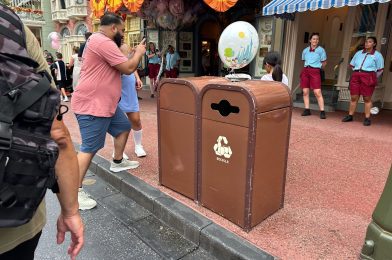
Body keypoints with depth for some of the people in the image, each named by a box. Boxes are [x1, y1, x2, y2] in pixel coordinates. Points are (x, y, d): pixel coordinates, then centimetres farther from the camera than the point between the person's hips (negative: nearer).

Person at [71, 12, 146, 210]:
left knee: (124, 127, 20)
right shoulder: (103, 42, -18)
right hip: (91, 105, -11)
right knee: (89, 148, -8)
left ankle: (117, 162, 36)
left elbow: (118, 64, 26)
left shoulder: (99, 41, 18)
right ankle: (75, 192, 1)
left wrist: (132, 53, 16)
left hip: (105, 103, 11)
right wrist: (139, 52, -2)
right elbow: (128, 68, -19)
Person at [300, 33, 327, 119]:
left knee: (317, 92, -11)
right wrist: (307, 67, 14)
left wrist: (319, 68, 9)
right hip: (305, 70, 4)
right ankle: (307, 110, 10)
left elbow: (324, 62, 9)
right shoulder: (305, 50, 13)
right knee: (305, 91, 2)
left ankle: (322, 111, -9)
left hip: (315, 71, -4)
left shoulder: (321, 50, 4)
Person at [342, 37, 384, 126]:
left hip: (368, 77, -3)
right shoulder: (358, 53, 15)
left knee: (367, 99, -2)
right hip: (356, 76, 3)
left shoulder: (377, 55, 5)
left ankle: (367, 118, 2)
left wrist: (372, 78, 10)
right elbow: (352, 65, 22)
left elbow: (380, 70, 7)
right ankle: (350, 116, 11)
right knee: (354, 97, 4)